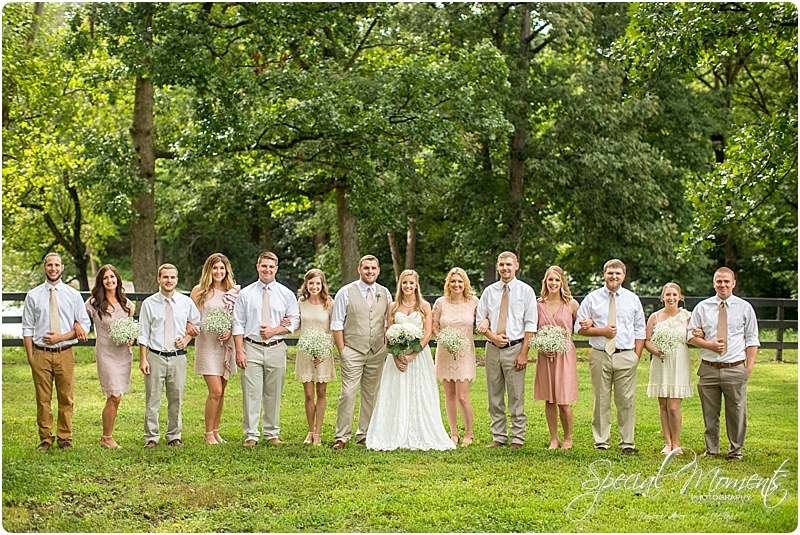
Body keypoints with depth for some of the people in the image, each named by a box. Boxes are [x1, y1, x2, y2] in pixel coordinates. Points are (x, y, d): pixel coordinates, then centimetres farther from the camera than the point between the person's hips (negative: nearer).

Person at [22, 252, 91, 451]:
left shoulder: (73, 295, 6)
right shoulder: (33, 296, 5)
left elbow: (85, 324, 4)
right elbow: (27, 328, 6)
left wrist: (61, 337, -9)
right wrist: (30, 357, -2)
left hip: (65, 353, 0)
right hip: (41, 353, 0)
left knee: (66, 399, 4)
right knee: (43, 399, 3)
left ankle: (65, 438, 13)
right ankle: (45, 439, 13)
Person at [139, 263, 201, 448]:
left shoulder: (186, 302, 4)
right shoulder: (149, 304, -1)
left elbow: (197, 323, 20)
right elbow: (143, 334, 1)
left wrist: (187, 338, 3)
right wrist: (143, 359, -4)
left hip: (178, 357, 2)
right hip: (155, 356, -2)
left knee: (176, 399, 8)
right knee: (152, 399, 0)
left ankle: (174, 436, 19)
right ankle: (151, 437, 9)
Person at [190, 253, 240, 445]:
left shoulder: (234, 291, 7)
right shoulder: (199, 290, 0)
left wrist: (230, 331, -7)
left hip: (226, 344, 4)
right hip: (206, 343, -3)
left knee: (221, 391, 9)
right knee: (215, 391, -10)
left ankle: (216, 431, 18)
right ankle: (208, 433, 2)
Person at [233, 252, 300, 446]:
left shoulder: (286, 294, 7)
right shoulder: (245, 294, 5)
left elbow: (294, 322, 6)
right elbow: (238, 324, 3)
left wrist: (275, 330, -10)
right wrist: (239, 351, -5)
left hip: (276, 349, 1)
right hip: (252, 348, -1)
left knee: (274, 394, 7)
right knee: (251, 393, -4)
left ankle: (272, 434, 16)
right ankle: (251, 435, 2)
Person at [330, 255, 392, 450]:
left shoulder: (384, 293, 9)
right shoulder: (346, 292, -2)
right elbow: (336, 324, -1)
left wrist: (387, 347, 6)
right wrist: (342, 350, -6)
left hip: (377, 353, 4)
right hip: (353, 351, -4)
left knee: (371, 394, 7)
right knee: (348, 393, -9)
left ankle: (364, 434, 16)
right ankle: (341, 436, -3)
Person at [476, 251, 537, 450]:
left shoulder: (526, 291, 1)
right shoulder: (489, 291, 10)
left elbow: (530, 325, -3)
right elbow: (480, 320, 12)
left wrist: (523, 353, -10)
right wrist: (492, 336, -7)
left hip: (515, 348, -3)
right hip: (493, 349, 4)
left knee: (516, 397, -1)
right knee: (494, 396, 8)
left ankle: (517, 438, 6)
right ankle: (498, 437, 16)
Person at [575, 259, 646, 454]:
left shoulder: (632, 299, 10)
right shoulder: (592, 299, 5)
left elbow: (640, 330, 12)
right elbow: (579, 327, 5)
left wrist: (637, 355, 2)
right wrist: (602, 331, -9)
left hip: (626, 357, 0)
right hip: (600, 356, 0)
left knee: (626, 400, 0)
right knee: (601, 400, 4)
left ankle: (627, 442, 7)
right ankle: (601, 441, 11)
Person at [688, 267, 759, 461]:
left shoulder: (744, 308, 5)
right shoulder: (702, 307, 8)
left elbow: (752, 340, 6)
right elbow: (691, 336, 10)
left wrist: (749, 367, -3)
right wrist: (709, 345, -9)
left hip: (735, 369, -1)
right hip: (708, 369, 1)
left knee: (736, 413, 2)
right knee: (710, 413, 8)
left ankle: (735, 451, 14)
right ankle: (711, 450, 20)